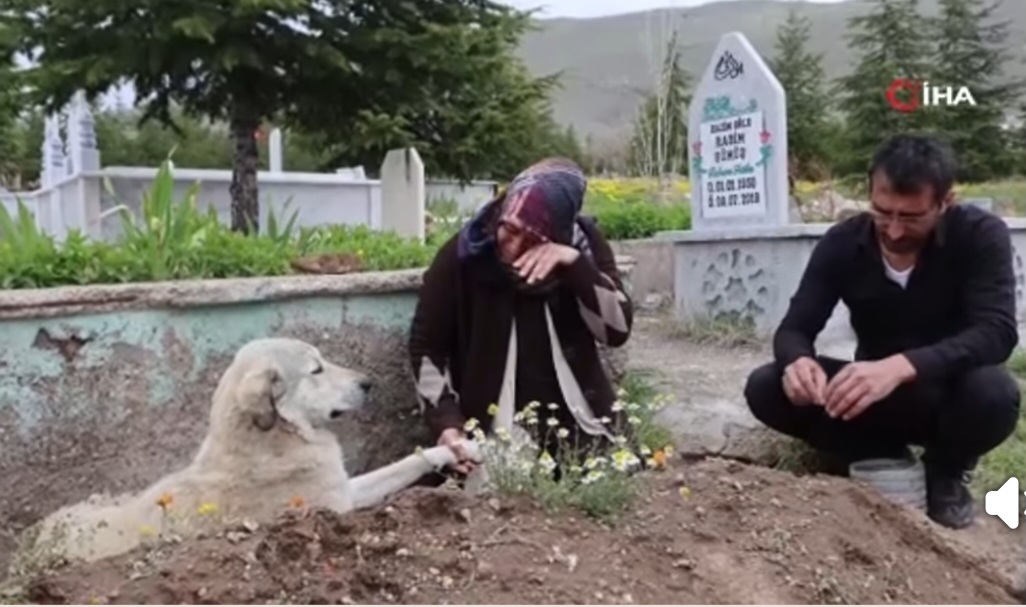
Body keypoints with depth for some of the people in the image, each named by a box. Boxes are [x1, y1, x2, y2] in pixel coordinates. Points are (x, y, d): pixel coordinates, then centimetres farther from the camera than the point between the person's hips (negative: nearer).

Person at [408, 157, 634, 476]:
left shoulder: (585, 243, -3)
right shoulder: (463, 255, -8)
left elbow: (618, 329, -12)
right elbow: (426, 346, 0)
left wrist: (575, 263, -24)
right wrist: (447, 422, -11)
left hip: (579, 429, 2)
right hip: (493, 439, -1)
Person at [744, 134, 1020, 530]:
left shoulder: (980, 236, -19)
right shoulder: (842, 243, -12)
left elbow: (996, 332, -32)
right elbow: (794, 328, -13)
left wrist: (901, 366, -48)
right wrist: (797, 361, -40)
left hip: (949, 396, -2)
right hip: (877, 397, 3)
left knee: (994, 393, -38)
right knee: (766, 389, -19)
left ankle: (945, 473, -3)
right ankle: (887, 461, 0)